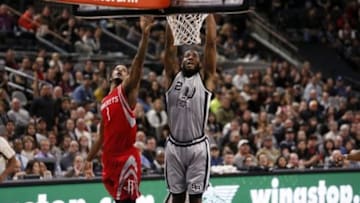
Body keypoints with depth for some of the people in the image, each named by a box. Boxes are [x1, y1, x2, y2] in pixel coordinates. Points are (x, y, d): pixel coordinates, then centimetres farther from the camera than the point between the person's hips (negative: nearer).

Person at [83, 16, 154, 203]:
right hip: (111, 157, 7)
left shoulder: (127, 90, 1)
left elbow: (138, 64, -14)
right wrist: (89, 159, 26)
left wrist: (145, 35, -26)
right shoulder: (105, 102, 21)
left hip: (126, 157, -7)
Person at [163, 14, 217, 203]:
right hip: (174, 146, 3)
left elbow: (211, 43, -1)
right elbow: (170, 45, 4)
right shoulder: (174, 77, 11)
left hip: (197, 147, -2)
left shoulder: (205, 78, 5)